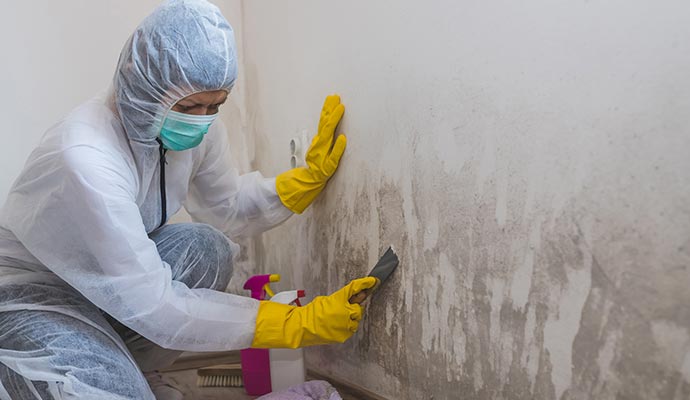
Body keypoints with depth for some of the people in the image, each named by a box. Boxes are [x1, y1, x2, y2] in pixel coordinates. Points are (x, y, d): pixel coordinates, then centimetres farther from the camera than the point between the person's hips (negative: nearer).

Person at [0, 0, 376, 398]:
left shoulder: (196, 128, -13)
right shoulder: (85, 160, -34)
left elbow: (229, 206, 4)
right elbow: (153, 305, -32)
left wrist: (310, 177, -11)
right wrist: (297, 322, -33)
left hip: (114, 273, 8)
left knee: (206, 248, -18)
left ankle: (117, 366, 1)